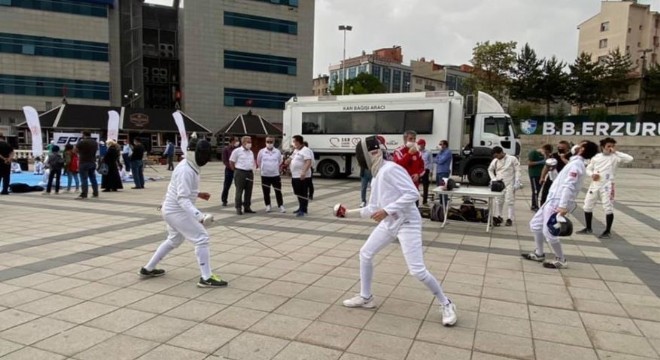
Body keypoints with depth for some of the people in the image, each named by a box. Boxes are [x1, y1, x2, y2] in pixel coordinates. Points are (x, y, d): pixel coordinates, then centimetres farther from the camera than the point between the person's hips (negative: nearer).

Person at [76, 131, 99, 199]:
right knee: (93, 179, 13)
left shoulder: (81, 142, -10)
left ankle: (84, 195, -10)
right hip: (93, 162, 6)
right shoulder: (95, 142, 10)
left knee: (84, 179, -7)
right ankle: (95, 193, 17)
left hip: (84, 163, -6)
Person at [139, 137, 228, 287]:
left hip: (171, 209, 10)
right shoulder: (186, 171, -24)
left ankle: (148, 269, 36)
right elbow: (182, 199, -31)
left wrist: (197, 194, 17)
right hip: (177, 211, -10)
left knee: (174, 240, 26)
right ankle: (206, 278, -6)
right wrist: (199, 216, -42)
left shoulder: (188, 166, 6)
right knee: (201, 238, -8)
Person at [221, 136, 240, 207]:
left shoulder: (238, 148, 8)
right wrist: (231, 167, -14)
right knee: (226, 186, 2)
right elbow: (224, 160, -6)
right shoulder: (226, 149, 1)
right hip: (229, 170, -3)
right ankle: (224, 200, 12)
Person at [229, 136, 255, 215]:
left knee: (248, 191, 9)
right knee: (239, 191, -2)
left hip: (249, 173, 6)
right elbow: (231, 162, -2)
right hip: (240, 173, -6)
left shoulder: (251, 152, 14)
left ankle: (247, 207, 18)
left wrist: (251, 168, 12)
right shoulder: (237, 151, -5)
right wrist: (236, 171, 1)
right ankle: (238, 208, 4)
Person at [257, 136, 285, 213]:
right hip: (265, 176, 0)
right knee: (266, 192, 8)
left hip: (275, 175, 0)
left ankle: (281, 206, 9)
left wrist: (276, 169, 10)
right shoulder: (261, 151, -2)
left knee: (278, 192, 1)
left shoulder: (277, 152, -1)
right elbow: (258, 162, 9)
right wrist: (263, 169, 10)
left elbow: (280, 162, 11)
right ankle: (268, 206, 21)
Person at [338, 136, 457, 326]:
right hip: (389, 223, 10)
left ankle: (446, 305, 11)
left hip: (407, 223, -9)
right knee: (365, 254, 12)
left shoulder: (390, 169, -19)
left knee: (417, 271, -12)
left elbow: (413, 194, -26)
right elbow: (373, 208, 18)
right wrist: (350, 212, 19)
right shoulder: (376, 176, 11)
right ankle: (365, 297, 27)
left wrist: (387, 210, -27)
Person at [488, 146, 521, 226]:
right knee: (498, 201, 5)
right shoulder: (495, 161, 5)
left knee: (510, 201, -3)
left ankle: (510, 219, 2)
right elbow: (490, 170, 20)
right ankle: (498, 217, 15)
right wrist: (493, 179, 6)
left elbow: (517, 171, -4)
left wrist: (517, 183, -10)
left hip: (509, 184, -4)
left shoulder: (512, 159, -5)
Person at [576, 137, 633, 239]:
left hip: (607, 186, -4)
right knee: (587, 206, 10)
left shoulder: (615, 157, -4)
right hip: (594, 185, 4)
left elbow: (629, 158, -19)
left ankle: (607, 232, 6)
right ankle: (588, 228, 26)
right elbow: (588, 169, 12)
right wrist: (592, 174, -9)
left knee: (608, 208, -5)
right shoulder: (596, 157, 7)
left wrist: (616, 152, -15)